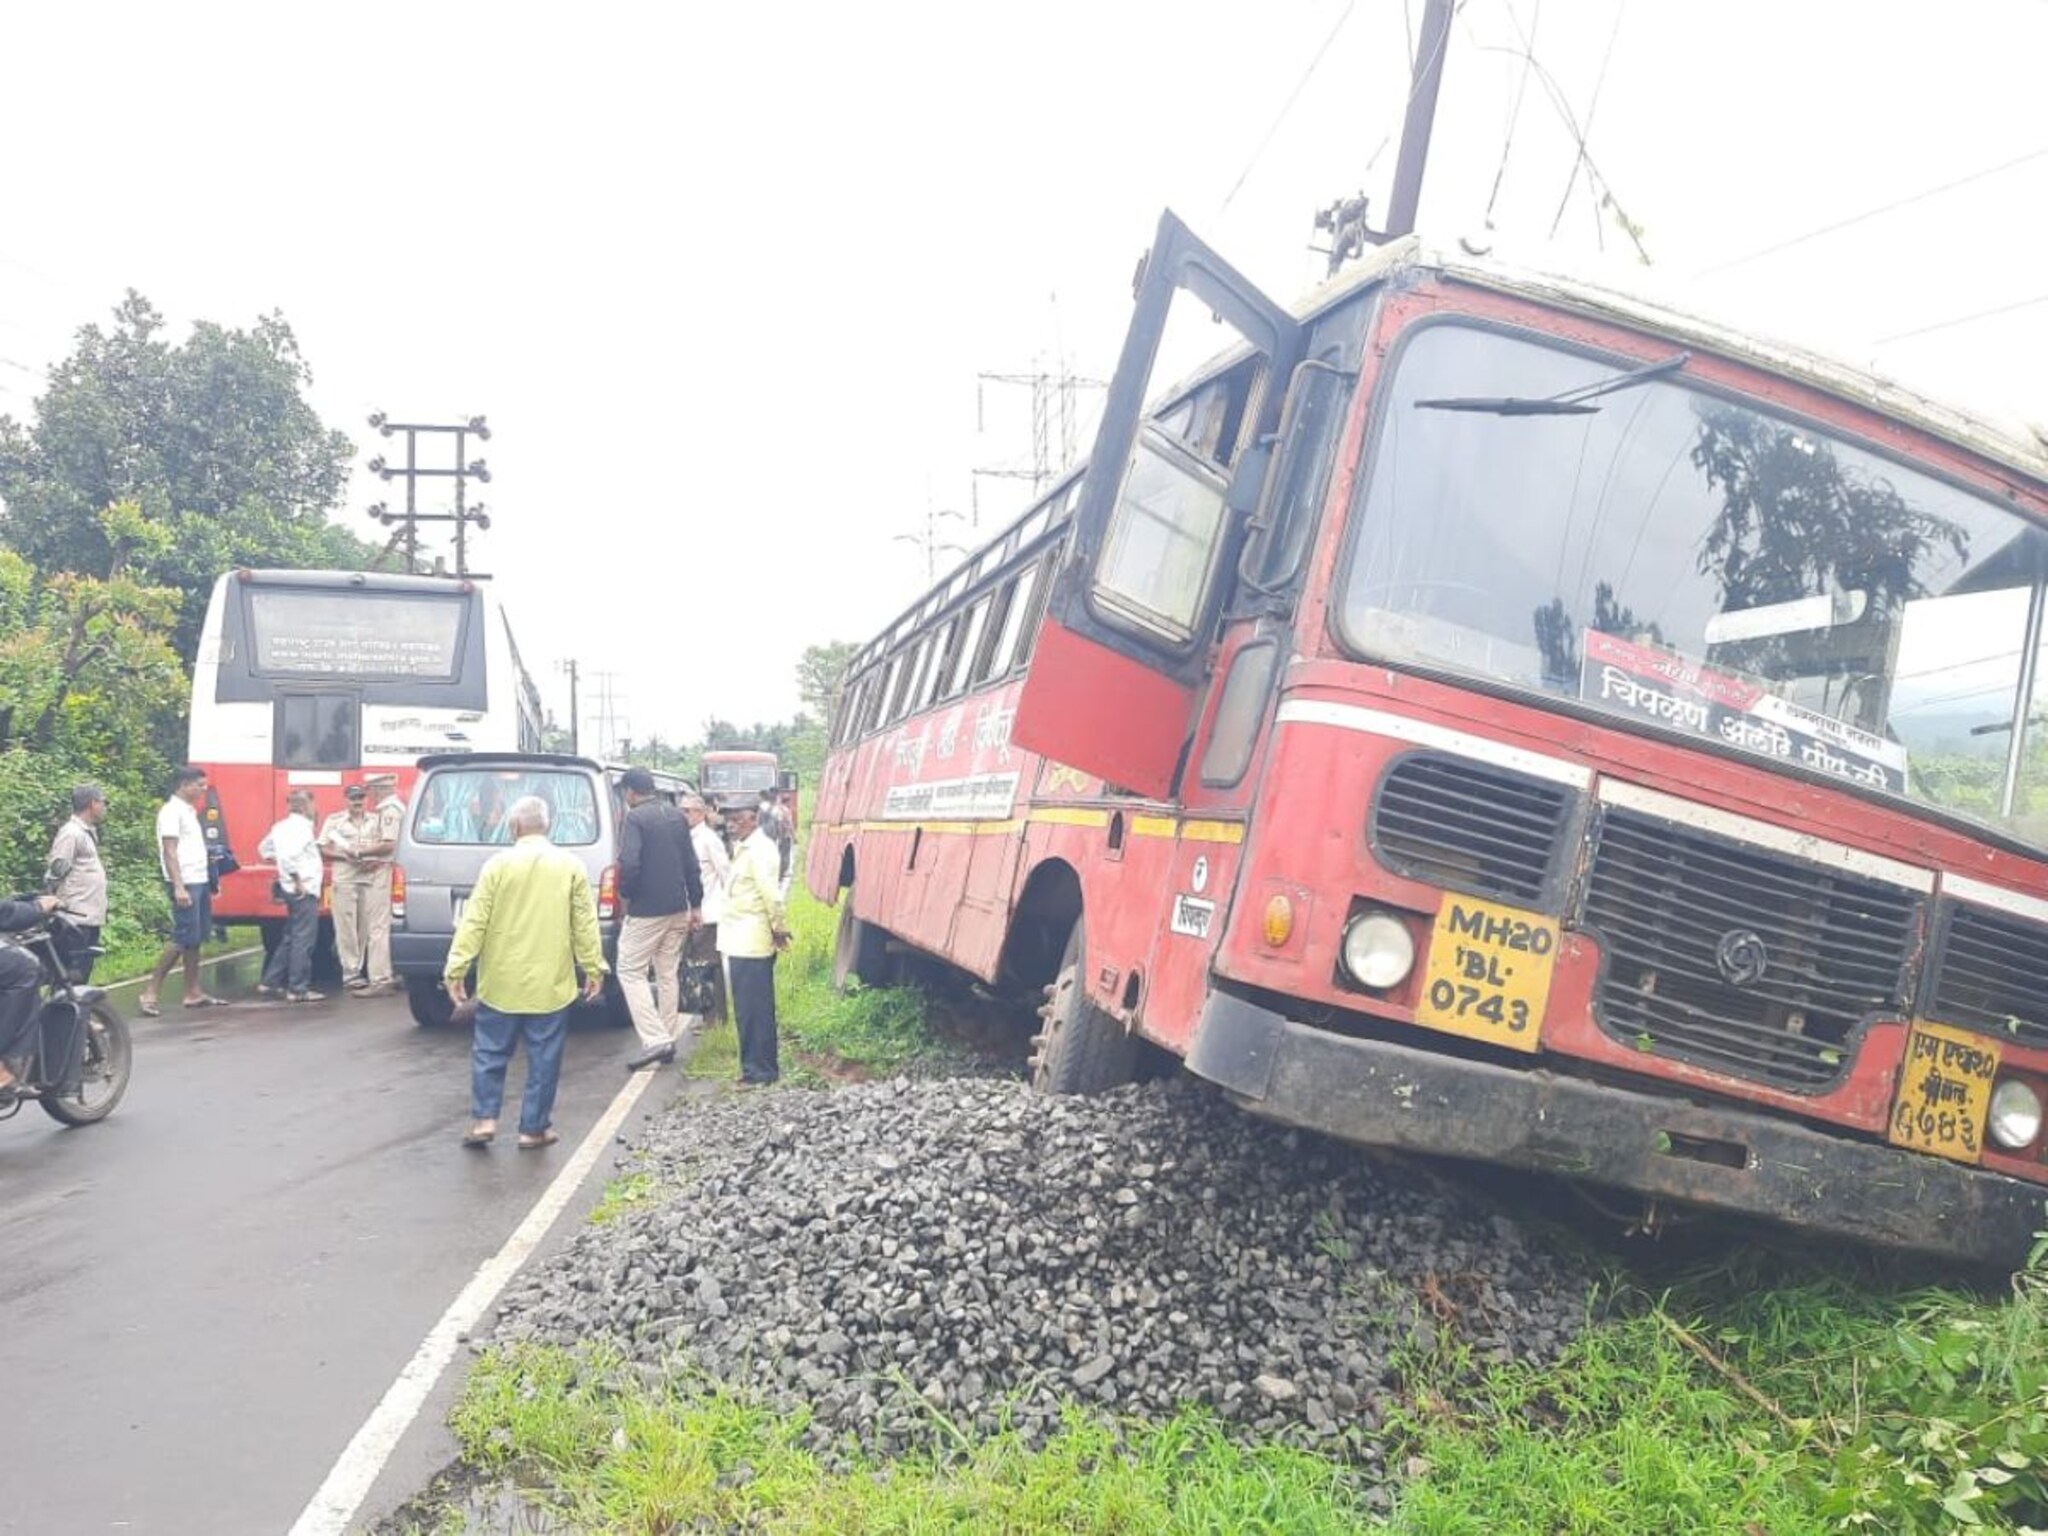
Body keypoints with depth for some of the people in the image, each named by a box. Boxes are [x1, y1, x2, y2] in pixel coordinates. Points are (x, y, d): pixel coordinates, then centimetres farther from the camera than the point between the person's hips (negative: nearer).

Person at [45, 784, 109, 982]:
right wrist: (58, 905, -15)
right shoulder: (71, 833, -12)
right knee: (70, 979, -8)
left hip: (90, 918, 9)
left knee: (81, 979, 12)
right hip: (76, 920, -9)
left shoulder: (89, 833, 17)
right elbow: (55, 874, -15)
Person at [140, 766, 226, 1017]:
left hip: (200, 882, 10)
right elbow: (169, 851, -17)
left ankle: (193, 992, 16)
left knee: (197, 938, 11)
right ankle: (150, 992, -8)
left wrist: (209, 880, 16)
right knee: (183, 939, -11)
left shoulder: (189, 810, 17)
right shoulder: (172, 811, -10)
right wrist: (179, 887, -23)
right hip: (186, 884, -10)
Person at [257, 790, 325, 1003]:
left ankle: (270, 983, 21)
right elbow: (289, 854, -29)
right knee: (303, 940, -5)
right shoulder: (302, 826, -16)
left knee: (290, 938, 17)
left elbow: (265, 848, 25)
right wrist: (298, 880, -20)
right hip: (304, 890, -10)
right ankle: (298, 989, -3)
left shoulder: (281, 827, 13)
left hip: (289, 889, 10)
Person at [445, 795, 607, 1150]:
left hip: (501, 982, 0)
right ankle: (534, 1128, 12)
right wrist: (594, 968, 7)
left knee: (490, 1052, 14)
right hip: (551, 984, 0)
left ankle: (483, 1120, 10)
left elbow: (474, 921, -5)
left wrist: (456, 968, -2)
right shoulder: (571, 866, -2)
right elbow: (585, 924, 0)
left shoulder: (498, 864, -4)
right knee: (543, 1058, 8)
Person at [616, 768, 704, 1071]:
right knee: (668, 973, 15)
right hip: (677, 909, 7)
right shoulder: (677, 816, 10)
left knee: (630, 971, -1)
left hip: (646, 910, -7)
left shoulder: (635, 819, -13)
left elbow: (628, 864, -23)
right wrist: (695, 905, 17)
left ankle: (655, 1040, -11)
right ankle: (669, 1039, 19)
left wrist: (625, 893, -5)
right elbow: (691, 864, 13)